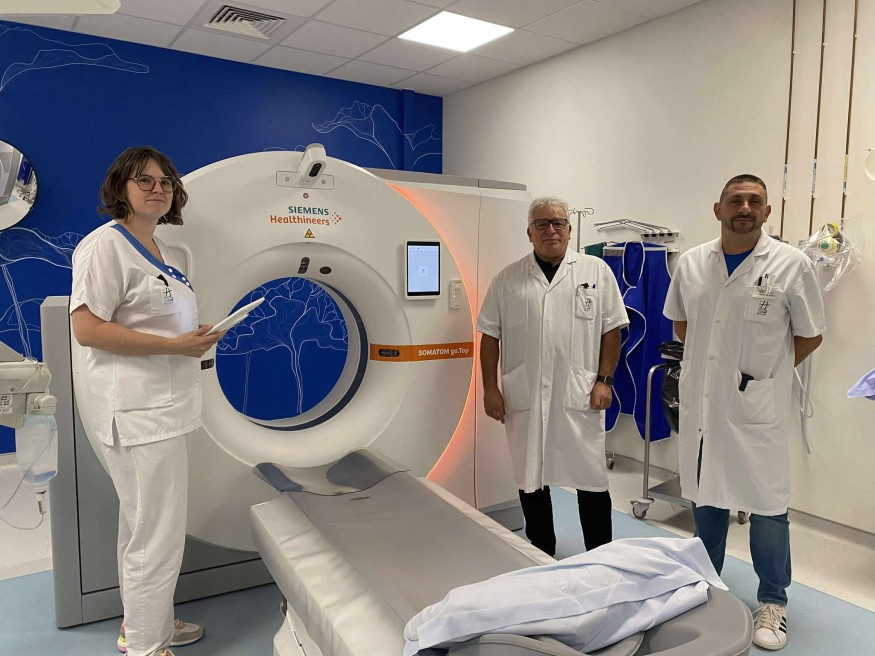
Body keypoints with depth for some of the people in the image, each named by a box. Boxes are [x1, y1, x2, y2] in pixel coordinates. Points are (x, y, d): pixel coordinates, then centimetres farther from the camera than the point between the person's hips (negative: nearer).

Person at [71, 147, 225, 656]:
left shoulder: (162, 251, 16)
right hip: (135, 409, -10)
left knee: (145, 525, 21)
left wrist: (197, 338, 5)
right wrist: (174, 345, -21)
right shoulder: (106, 245, -12)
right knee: (158, 533, -2)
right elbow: (87, 328, -19)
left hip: (162, 404, 10)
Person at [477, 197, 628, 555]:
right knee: (531, 480, 11)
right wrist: (490, 388, 1)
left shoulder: (596, 271, 4)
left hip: (579, 397, -1)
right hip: (524, 398, 1)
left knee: (591, 479, 6)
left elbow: (612, 330, 4)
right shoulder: (508, 279, 6)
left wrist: (604, 380, -2)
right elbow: (490, 336, 6)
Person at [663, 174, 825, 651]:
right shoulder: (691, 263, 2)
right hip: (701, 404, 4)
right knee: (705, 496, 17)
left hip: (758, 407, -3)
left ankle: (772, 602, 27)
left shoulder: (791, 265, -8)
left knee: (767, 505, 6)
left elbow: (810, 335, 1)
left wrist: (766, 372, 2)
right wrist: (711, 362, 8)